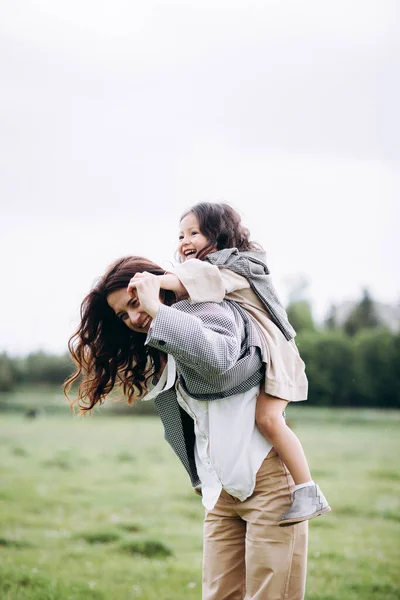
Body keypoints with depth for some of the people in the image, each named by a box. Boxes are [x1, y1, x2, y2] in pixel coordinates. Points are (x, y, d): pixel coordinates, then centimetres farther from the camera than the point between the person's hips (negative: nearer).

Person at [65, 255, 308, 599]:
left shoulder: (207, 309, -6)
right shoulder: (161, 357, 19)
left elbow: (217, 356, -29)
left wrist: (155, 310, -23)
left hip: (266, 474, -8)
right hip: (222, 490, 9)